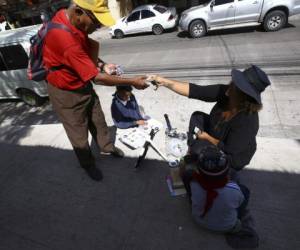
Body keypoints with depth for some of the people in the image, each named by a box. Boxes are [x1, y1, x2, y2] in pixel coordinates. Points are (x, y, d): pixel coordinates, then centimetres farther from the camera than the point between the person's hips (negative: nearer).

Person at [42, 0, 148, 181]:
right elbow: (97, 78, -32)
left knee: (98, 119, 20)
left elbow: (88, 48, 8)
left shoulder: (68, 16, -7)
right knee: (79, 132, 9)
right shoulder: (67, 40, -36)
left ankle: (107, 147, 45)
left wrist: (102, 65, -10)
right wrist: (132, 82, -25)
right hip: (66, 93, -8)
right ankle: (88, 164, 34)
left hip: (83, 84, 8)